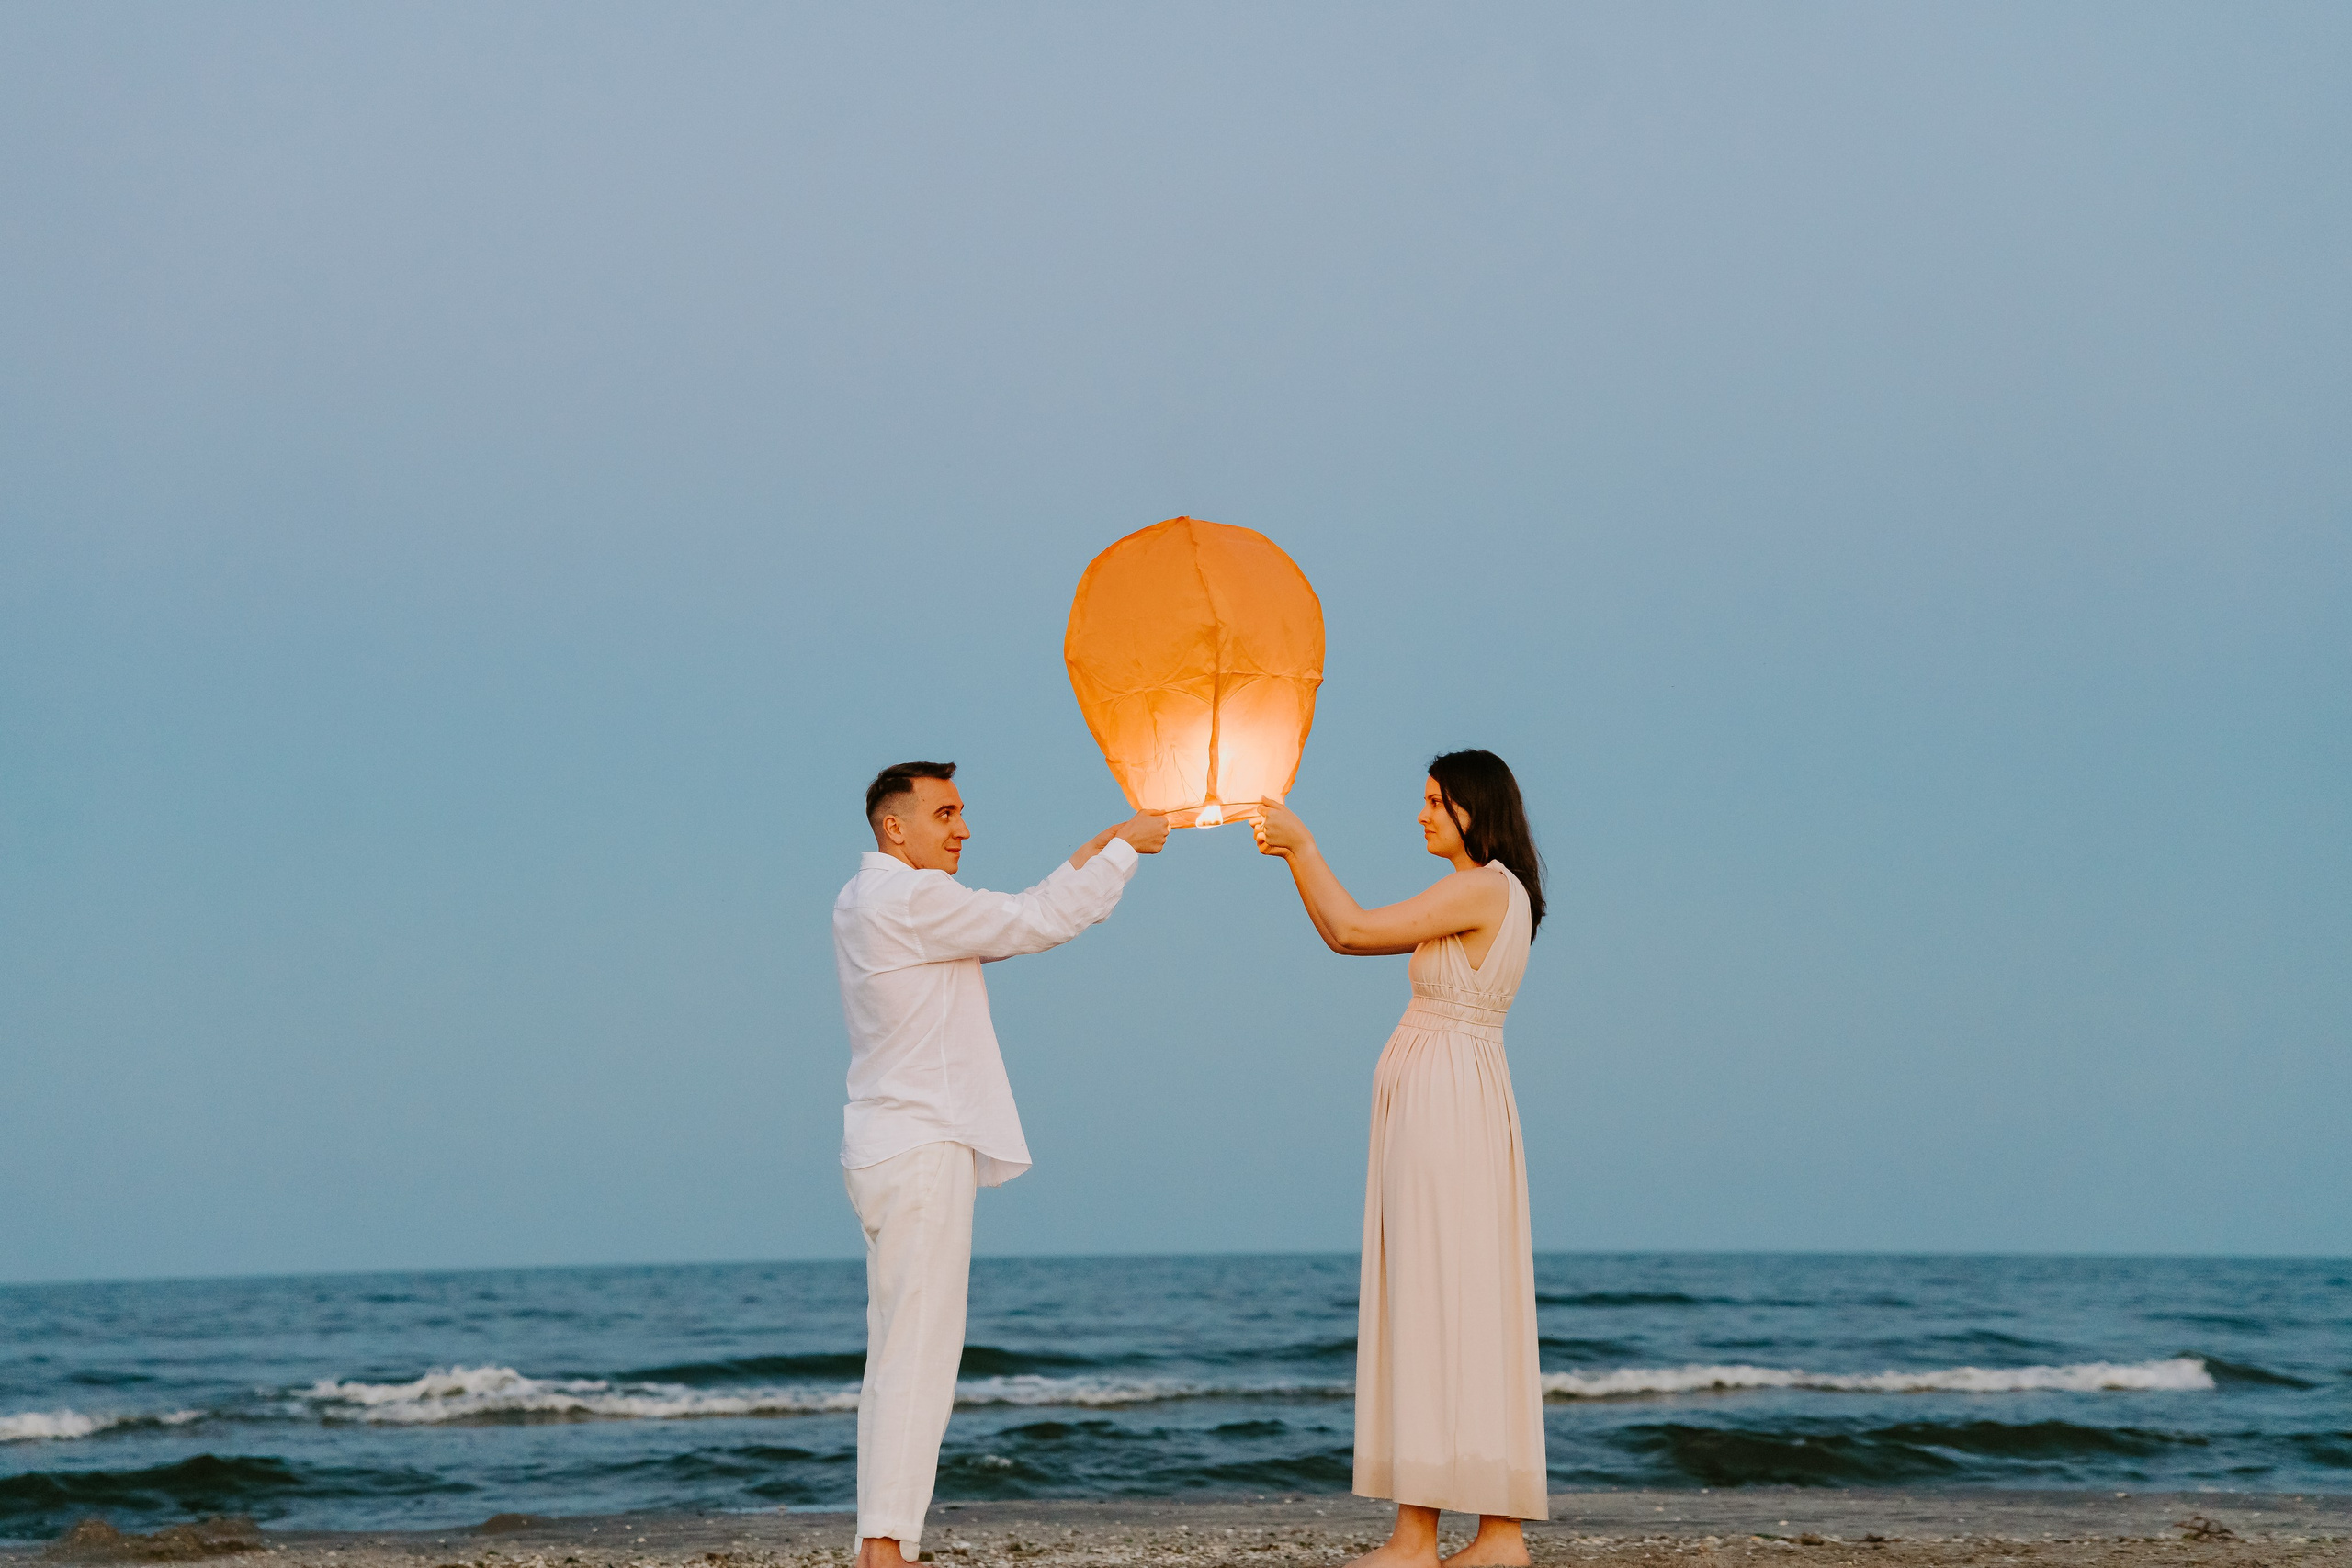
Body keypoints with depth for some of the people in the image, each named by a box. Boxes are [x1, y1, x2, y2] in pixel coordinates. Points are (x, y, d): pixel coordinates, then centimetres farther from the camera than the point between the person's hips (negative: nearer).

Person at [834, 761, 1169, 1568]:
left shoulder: (863, 902, 17)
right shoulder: (912, 899, -14)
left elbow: (1009, 924, 21)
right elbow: (1039, 924, -12)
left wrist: (1086, 858, 16)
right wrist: (1125, 847, -1)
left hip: (888, 1148, 10)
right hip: (921, 1146, -10)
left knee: (899, 1356, 9)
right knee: (919, 1353, -11)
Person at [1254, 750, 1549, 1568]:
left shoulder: (1487, 888, -11)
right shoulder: (1482, 894, 19)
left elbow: (1354, 929, -13)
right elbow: (1347, 936, 20)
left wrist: (1304, 841, -4)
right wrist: (1292, 854, 12)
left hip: (1447, 1097, -10)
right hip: (1428, 1098, 10)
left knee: (1434, 1302, -10)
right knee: (1469, 1309, 7)